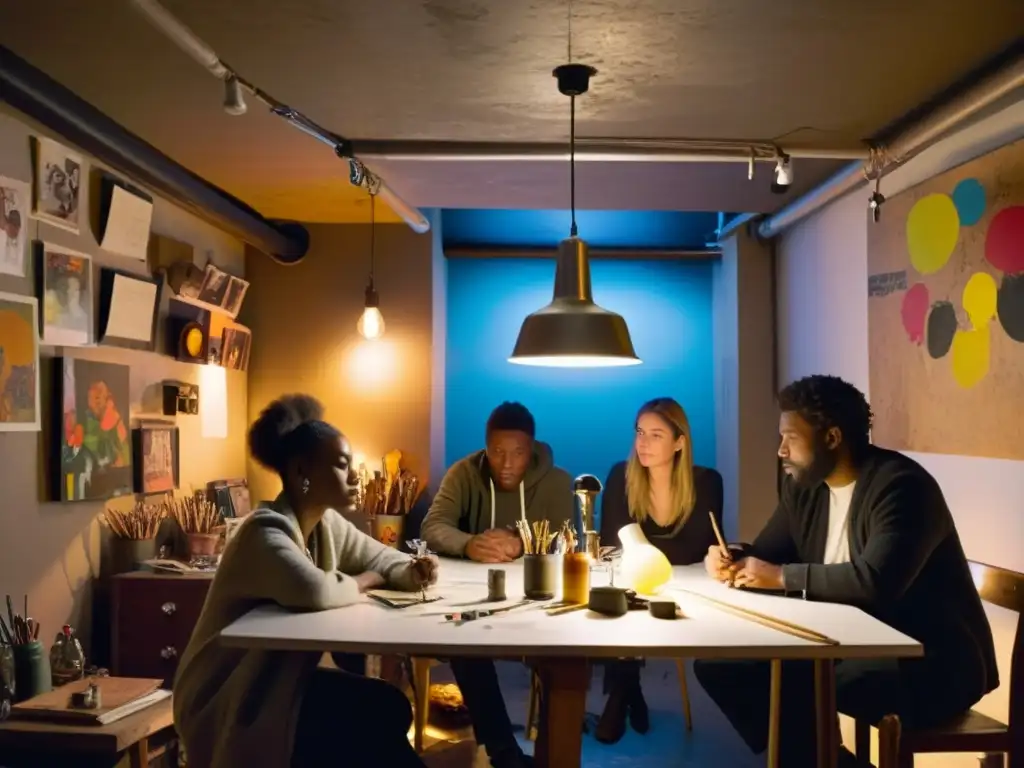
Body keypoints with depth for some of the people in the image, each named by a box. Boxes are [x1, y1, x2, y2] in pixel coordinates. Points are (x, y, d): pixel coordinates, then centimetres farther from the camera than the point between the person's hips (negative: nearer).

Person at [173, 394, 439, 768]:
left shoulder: (327, 523, 3)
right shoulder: (265, 533, -25)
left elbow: (381, 558, 13)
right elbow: (314, 591, -42)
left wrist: (411, 572, -12)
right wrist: (363, 582, -19)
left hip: (280, 679, 8)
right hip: (227, 701, -8)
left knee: (388, 706, -9)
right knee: (377, 714, -16)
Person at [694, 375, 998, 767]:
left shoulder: (900, 485, -20)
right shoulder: (803, 485, 5)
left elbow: (874, 581, -33)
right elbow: (767, 554, 12)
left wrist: (782, 577, -23)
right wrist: (731, 560, -11)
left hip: (930, 663, -8)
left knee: (789, 686, -32)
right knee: (719, 665, -4)